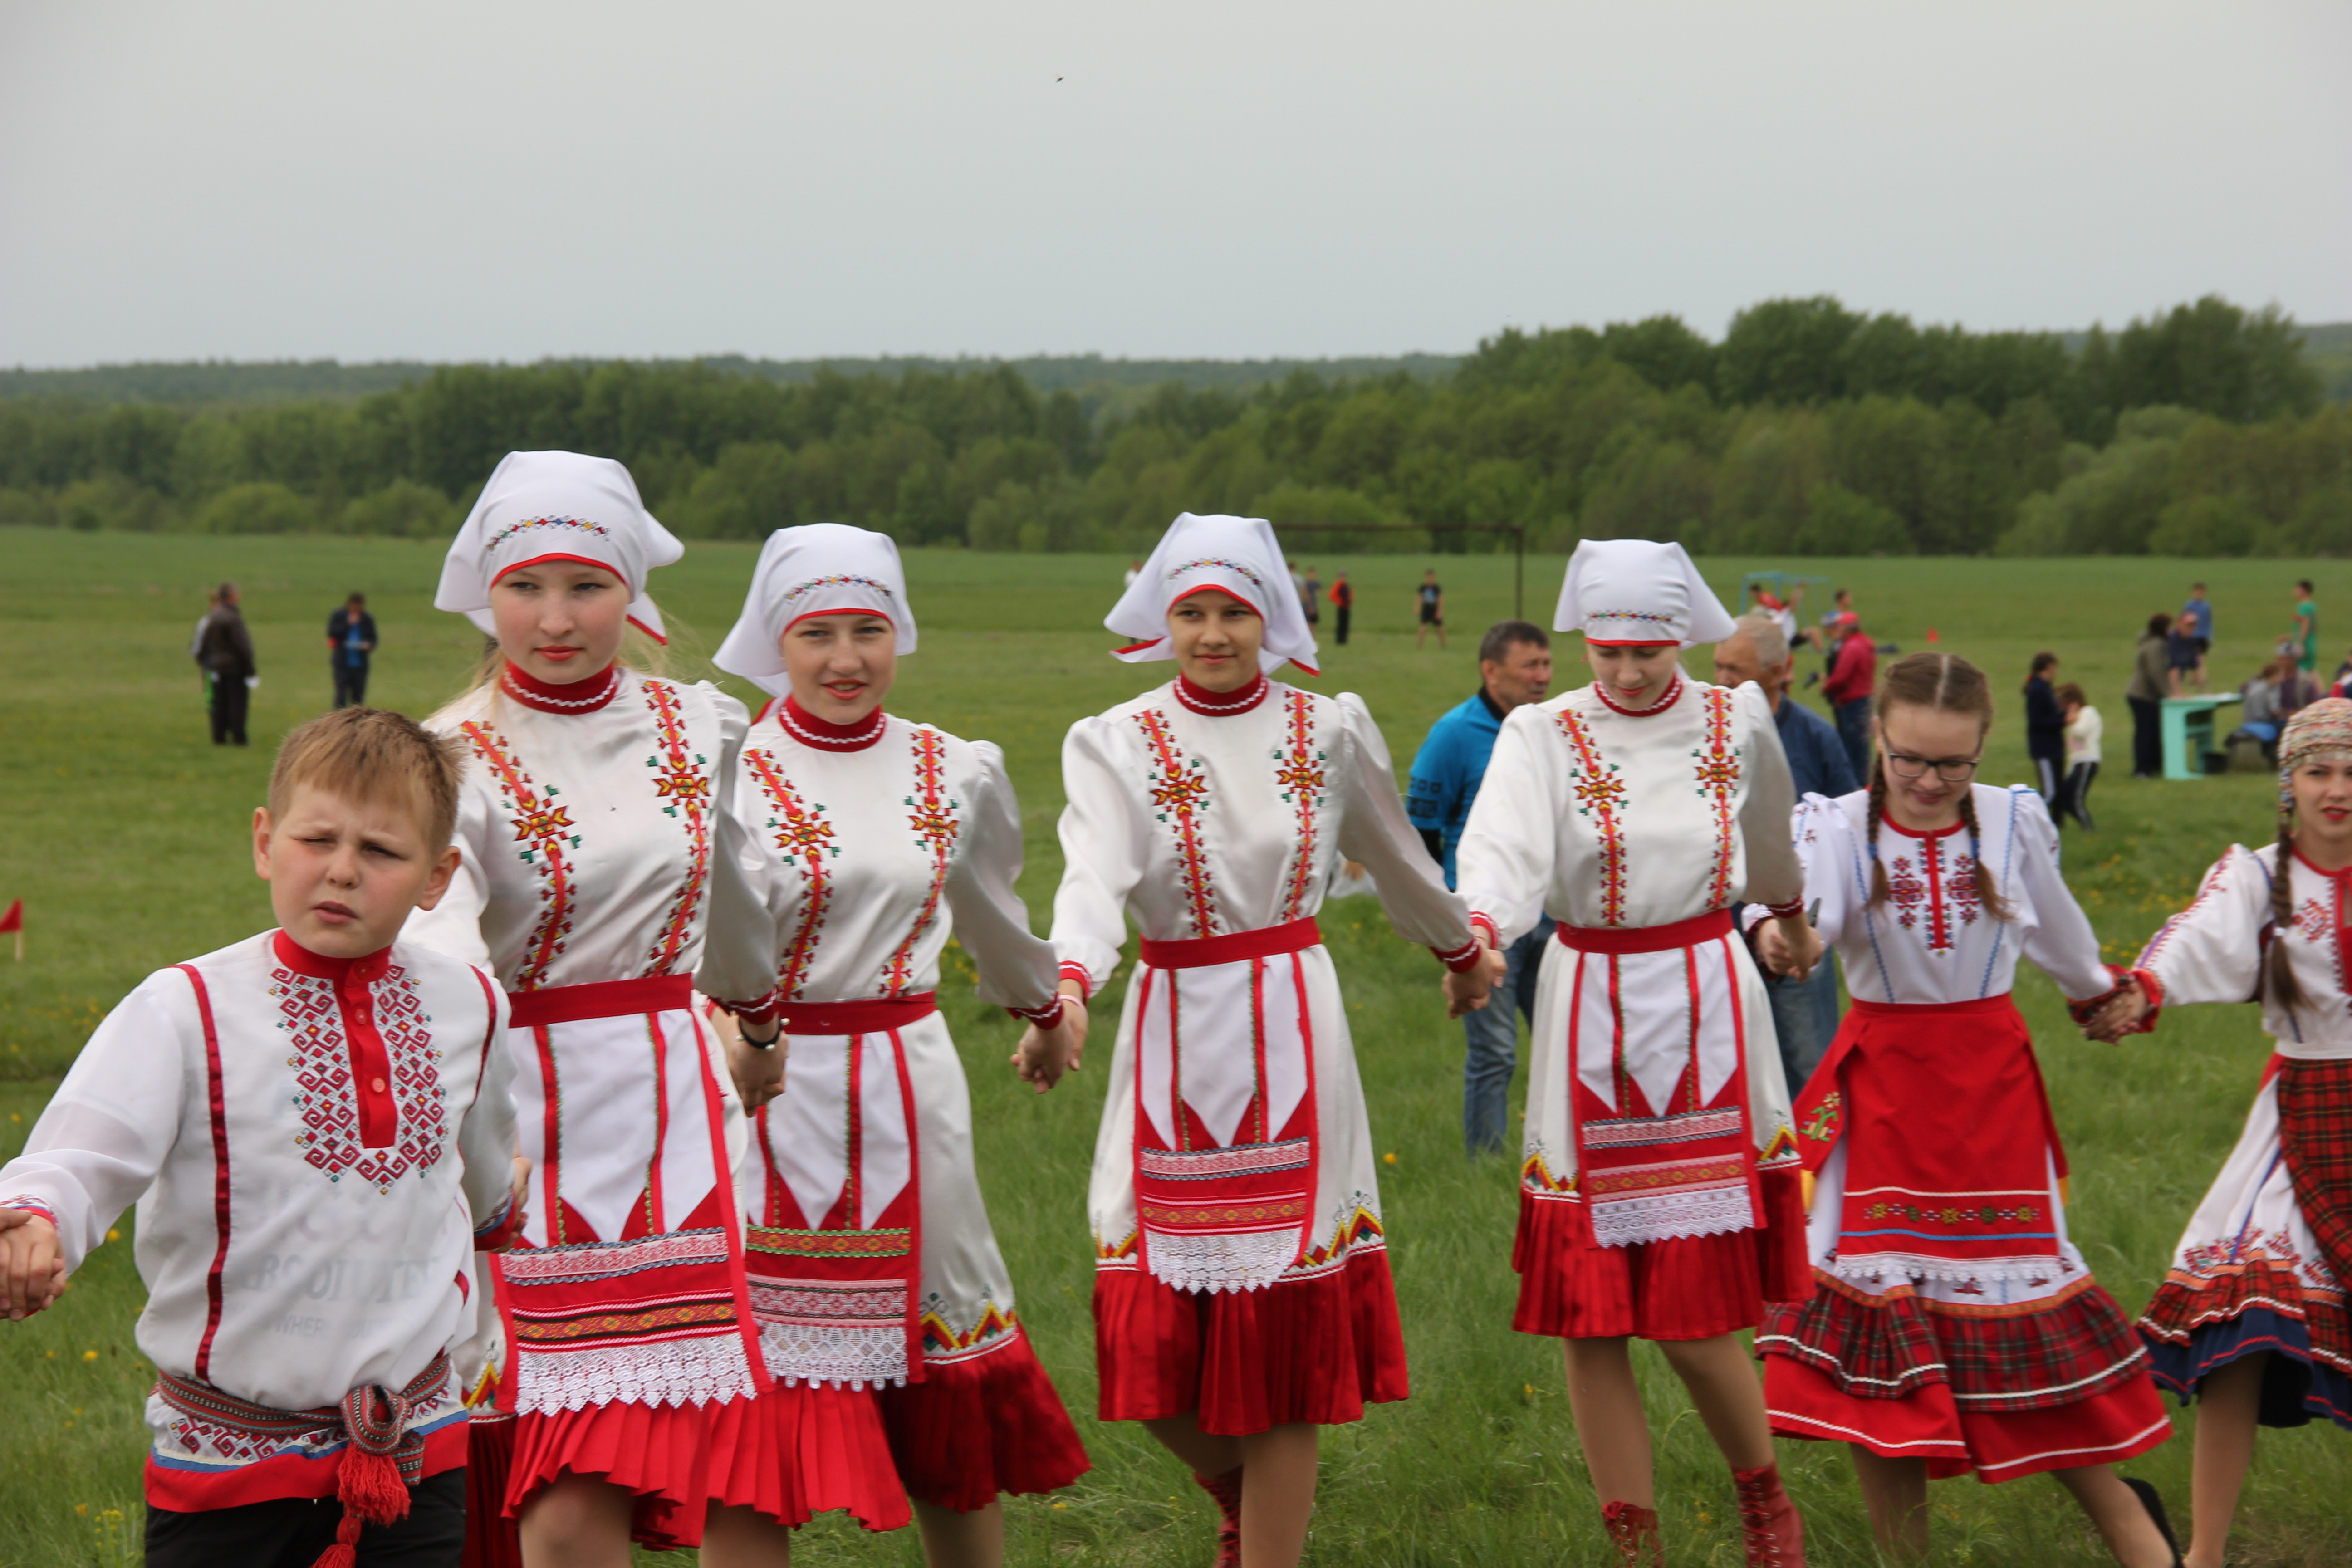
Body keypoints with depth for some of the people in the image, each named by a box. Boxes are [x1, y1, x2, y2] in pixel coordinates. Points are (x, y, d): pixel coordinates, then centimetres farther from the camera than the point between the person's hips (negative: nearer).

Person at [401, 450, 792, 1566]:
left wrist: (758, 1028, 42)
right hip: (526, 1118, -4)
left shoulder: (701, 730, 6)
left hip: (672, 1112, 4)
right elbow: (436, 956, -27)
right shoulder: (455, 762, -9)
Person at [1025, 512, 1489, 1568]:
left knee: (1284, 1339, -1)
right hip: (1172, 1039, 0)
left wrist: (1459, 952, 36)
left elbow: (1397, 860, 22)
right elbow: (1094, 880, -20)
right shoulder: (1116, 746, -1)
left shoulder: (1330, 732, 4)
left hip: (1292, 1039, 0)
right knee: (1154, 1347, 1)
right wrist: (1064, 992, -39)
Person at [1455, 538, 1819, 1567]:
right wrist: (1479, 927, -41)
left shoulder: (1738, 724, 5)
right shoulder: (1542, 737, -2)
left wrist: (1792, 916, 41)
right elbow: (1504, 846, -21)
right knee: (1590, 1309, 0)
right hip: (1590, 1016, 0)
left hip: (1707, 1008, 0)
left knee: (1694, 1305, -4)